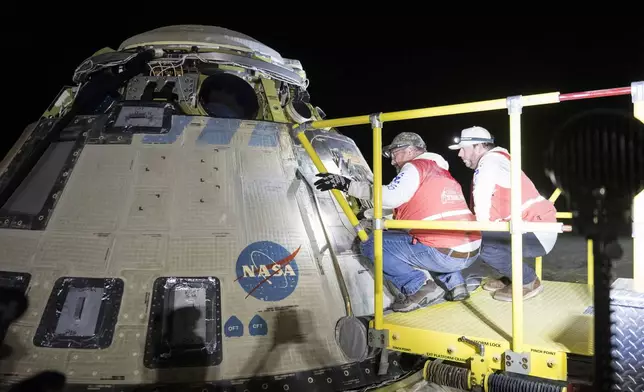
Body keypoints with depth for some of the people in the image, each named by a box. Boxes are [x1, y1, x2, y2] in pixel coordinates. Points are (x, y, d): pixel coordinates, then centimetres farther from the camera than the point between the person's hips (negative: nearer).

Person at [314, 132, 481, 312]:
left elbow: (390, 197, -17)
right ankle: (453, 283, 19)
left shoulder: (415, 167, 0)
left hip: (443, 254, -8)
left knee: (371, 244, 2)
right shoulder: (442, 172, 25)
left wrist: (347, 185, -11)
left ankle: (419, 288, -7)